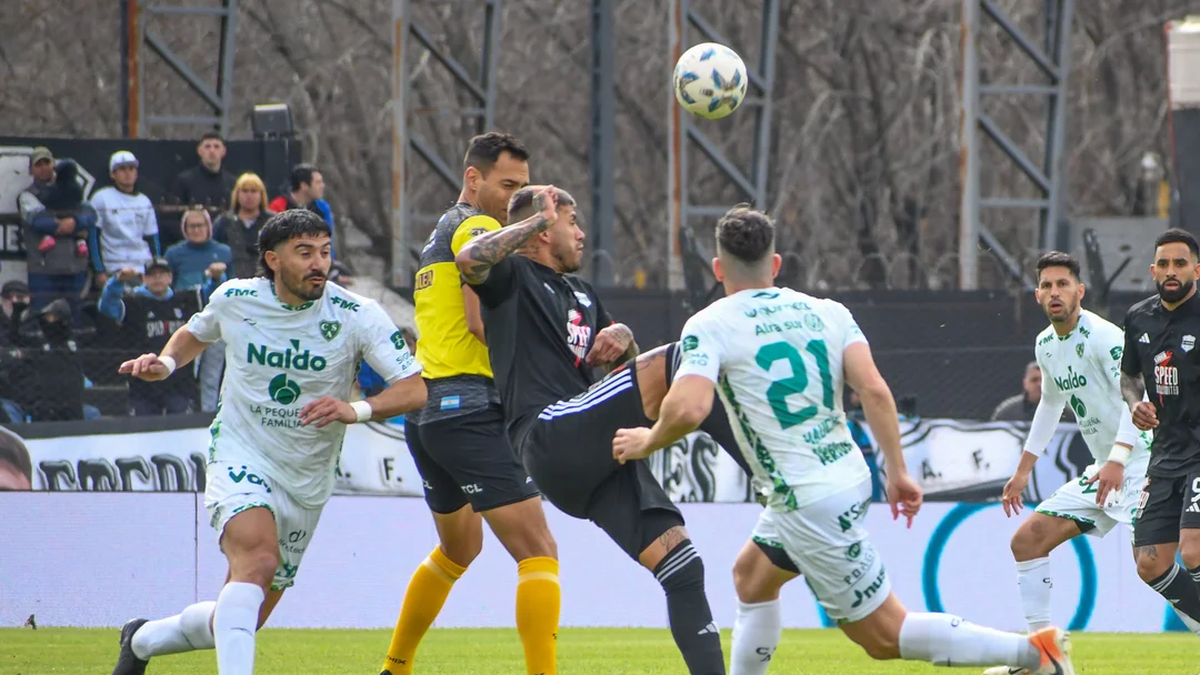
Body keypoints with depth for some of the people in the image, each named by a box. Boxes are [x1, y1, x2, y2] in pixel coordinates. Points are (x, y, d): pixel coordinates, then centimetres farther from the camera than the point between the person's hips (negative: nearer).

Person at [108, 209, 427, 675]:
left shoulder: (357, 316, -12)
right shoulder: (234, 300, -5)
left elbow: (415, 389, -18)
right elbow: (197, 332, 19)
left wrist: (355, 410, -35)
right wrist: (165, 363, -2)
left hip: (306, 480, 2)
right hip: (239, 457, -2)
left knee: (236, 625, 10)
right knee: (258, 560, -34)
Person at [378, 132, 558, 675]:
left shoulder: (440, 234, 22)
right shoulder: (478, 228, -7)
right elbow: (481, 320, -18)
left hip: (425, 407, 10)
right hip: (470, 408, -10)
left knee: (459, 547, 29)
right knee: (537, 551, -13)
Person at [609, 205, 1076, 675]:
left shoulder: (709, 326, -8)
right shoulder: (826, 312, 7)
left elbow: (687, 410, -22)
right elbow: (874, 390, -5)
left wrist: (647, 442, -2)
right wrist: (898, 472, 1)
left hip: (810, 502, -8)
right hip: (848, 477, 8)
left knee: (884, 636, -2)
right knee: (751, 576, 28)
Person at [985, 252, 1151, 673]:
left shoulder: (1103, 337, -17)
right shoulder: (1046, 346, 10)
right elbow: (1051, 405, 26)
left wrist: (1117, 460, -38)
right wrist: (1023, 470, 29)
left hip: (1140, 463, -9)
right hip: (1104, 470, 9)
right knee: (1027, 540, 7)